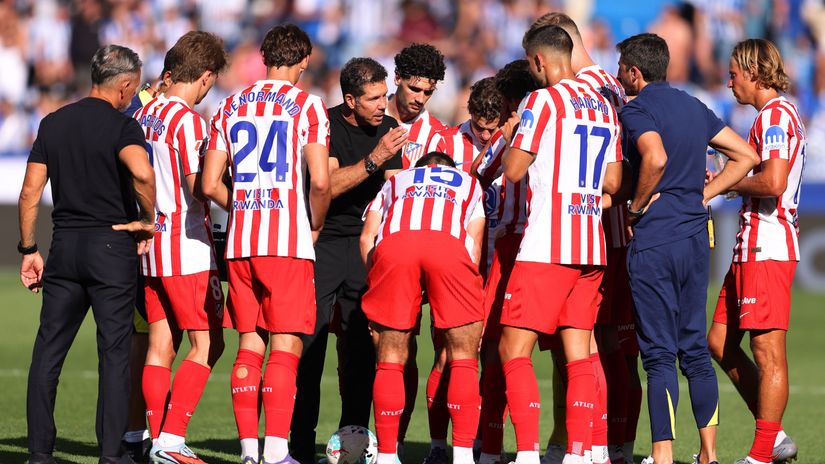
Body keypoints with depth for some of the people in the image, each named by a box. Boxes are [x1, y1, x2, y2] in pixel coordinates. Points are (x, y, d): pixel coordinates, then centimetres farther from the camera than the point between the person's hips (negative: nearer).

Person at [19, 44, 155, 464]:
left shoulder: (53, 123, 9)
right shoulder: (121, 126, -8)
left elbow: (30, 191, 7)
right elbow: (142, 173, -28)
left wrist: (28, 250, 14)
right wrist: (147, 220, -11)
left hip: (65, 244, 4)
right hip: (112, 244, -4)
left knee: (48, 351, 8)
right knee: (114, 352, 1)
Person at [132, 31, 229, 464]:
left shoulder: (143, 114, 10)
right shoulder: (187, 120, -14)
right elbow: (199, 185, -19)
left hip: (148, 245, 8)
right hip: (186, 248, -8)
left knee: (160, 344, 9)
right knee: (207, 343, -4)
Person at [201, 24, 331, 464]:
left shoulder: (230, 106, 11)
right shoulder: (307, 106, -2)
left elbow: (210, 185, 8)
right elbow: (320, 181, -11)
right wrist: (315, 226, 5)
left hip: (240, 243, 4)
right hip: (288, 242, -4)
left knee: (249, 346, 9)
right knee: (285, 346, -4)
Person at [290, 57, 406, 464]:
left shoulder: (388, 128, 6)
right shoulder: (325, 125, -10)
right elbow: (327, 185, -21)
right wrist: (374, 159, -28)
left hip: (363, 243, 4)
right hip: (320, 242, -4)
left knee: (361, 343, 0)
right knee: (310, 340, -6)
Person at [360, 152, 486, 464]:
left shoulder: (395, 181, 40)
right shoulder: (469, 183, 38)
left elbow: (366, 237, 23)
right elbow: (474, 243, 24)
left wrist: (379, 293, 26)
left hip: (393, 245, 1)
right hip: (449, 245, -1)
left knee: (389, 362, 9)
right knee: (464, 360, 9)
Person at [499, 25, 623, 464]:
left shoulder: (542, 100, -8)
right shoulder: (604, 106, 14)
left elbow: (512, 170, -10)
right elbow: (612, 182, 15)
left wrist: (513, 139, 9)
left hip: (546, 247, -7)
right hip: (591, 247, 7)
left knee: (514, 349, -4)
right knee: (579, 353, 8)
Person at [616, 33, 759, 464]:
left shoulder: (636, 109, -9)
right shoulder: (694, 107, 14)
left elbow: (656, 157, -29)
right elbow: (746, 156, 16)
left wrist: (638, 205, -14)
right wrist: (702, 194, 13)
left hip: (653, 241, -7)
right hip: (696, 238, 7)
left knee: (659, 354, -6)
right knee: (696, 349, 13)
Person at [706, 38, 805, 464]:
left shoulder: (775, 115, -12)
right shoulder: (773, 116, 21)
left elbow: (772, 181, -24)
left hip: (766, 248, -11)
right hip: (753, 247, 11)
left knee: (768, 351, -7)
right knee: (720, 342, 12)